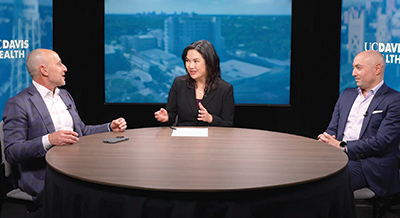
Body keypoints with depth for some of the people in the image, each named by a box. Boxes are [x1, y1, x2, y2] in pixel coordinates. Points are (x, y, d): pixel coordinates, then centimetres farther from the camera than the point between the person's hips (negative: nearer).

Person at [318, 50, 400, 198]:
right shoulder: (347, 94, 21)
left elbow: (381, 141, -12)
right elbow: (332, 128, 19)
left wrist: (343, 147, -17)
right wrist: (327, 141, -6)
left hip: (371, 164, -6)